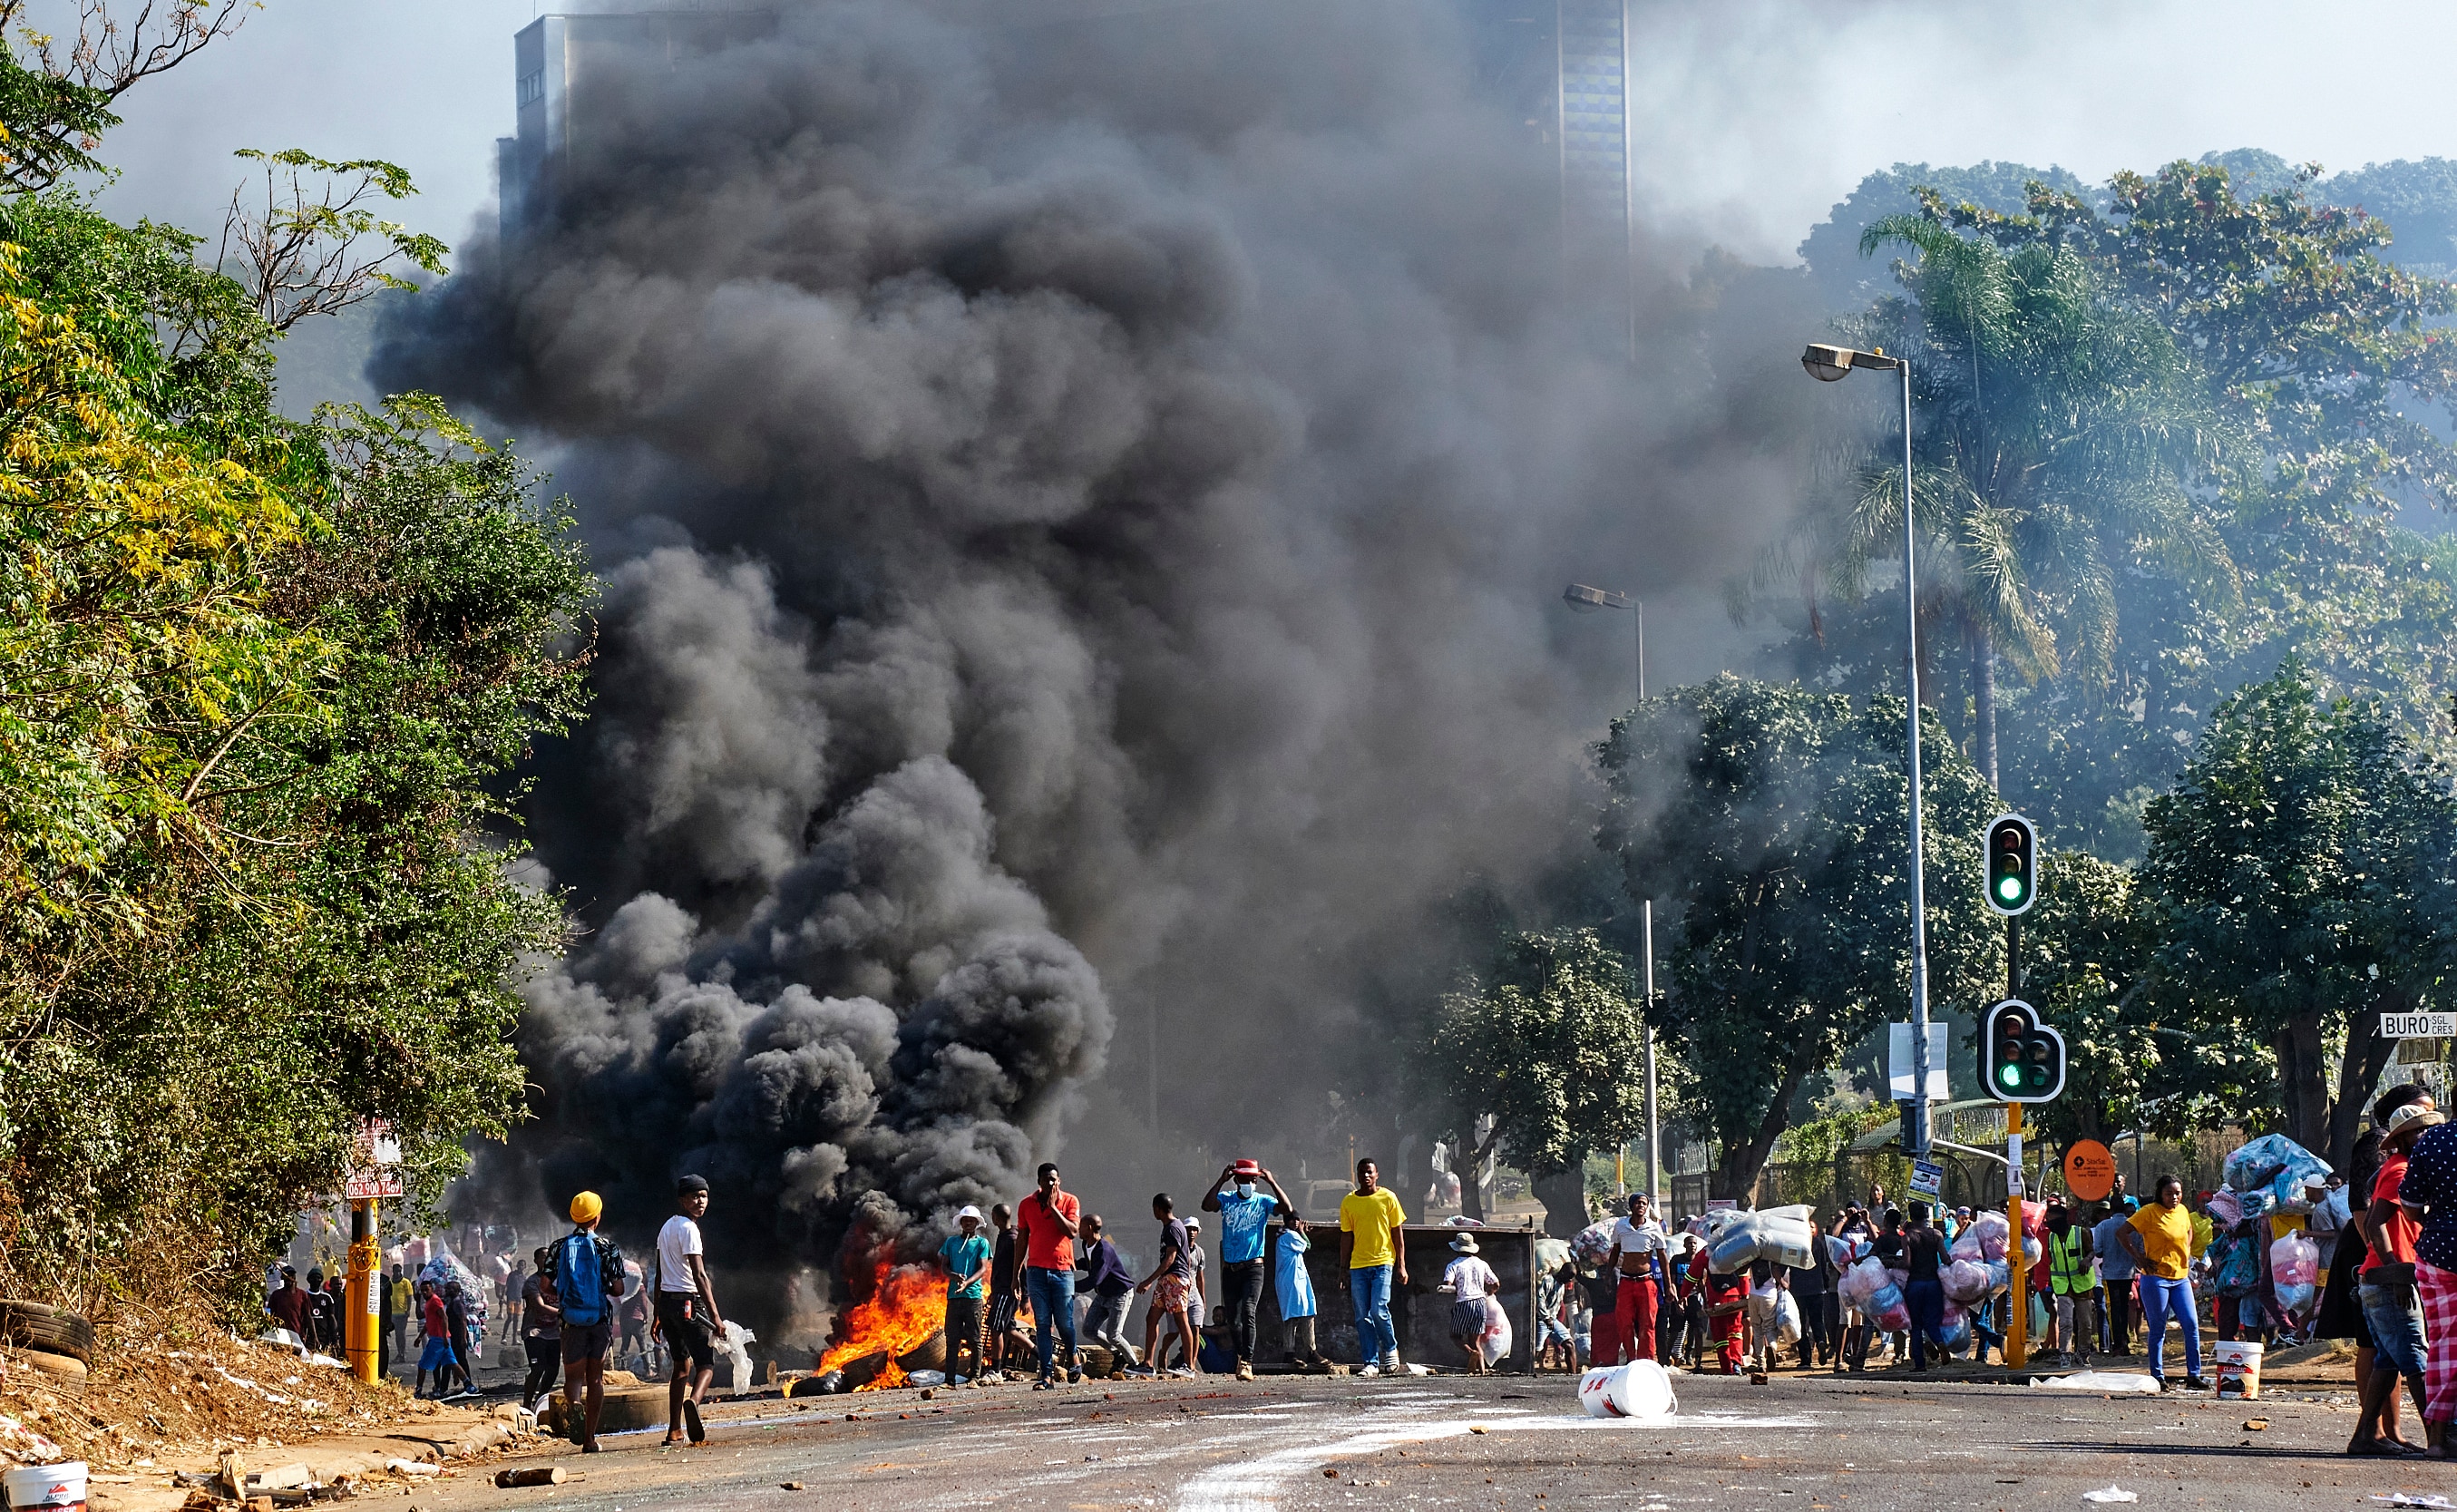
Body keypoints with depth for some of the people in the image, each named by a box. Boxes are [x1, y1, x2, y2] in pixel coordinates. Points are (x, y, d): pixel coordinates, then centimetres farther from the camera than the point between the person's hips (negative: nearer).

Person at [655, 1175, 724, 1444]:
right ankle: (692, 1402, -39)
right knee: (706, 1365, -10)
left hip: (666, 1301, 9)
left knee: (682, 1365, 16)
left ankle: (674, 1429, 13)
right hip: (688, 1303, -9)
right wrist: (715, 1316, -21)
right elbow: (699, 1275, -19)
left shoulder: (667, 1227, 17)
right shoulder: (688, 1229, -12)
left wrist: (658, 1316, 23)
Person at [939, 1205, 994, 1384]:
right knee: (952, 1338, 0)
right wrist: (954, 1276, -12)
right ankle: (950, 1377, -1)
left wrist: (967, 1282, -18)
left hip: (973, 1294, -2)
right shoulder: (951, 1241, 15)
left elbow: (983, 1269, -1)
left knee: (974, 1339, -1)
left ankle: (974, 1376, 2)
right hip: (953, 1295, 2)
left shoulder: (981, 1243, 8)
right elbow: (944, 1266, 11)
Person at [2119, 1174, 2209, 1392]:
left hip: (2180, 1278, 6)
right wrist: (2139, 1258, -12)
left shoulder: (2182, 1211, 9)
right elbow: (2122, 1233, -11)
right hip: (2156, 1278, -6)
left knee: (2191, 1325, 0)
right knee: (2157, 1329, 0)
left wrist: (2187, 1253, 15)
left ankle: (2194, 1376, 6)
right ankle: (2157, 1377, 7)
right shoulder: (2150, 1212, -9)